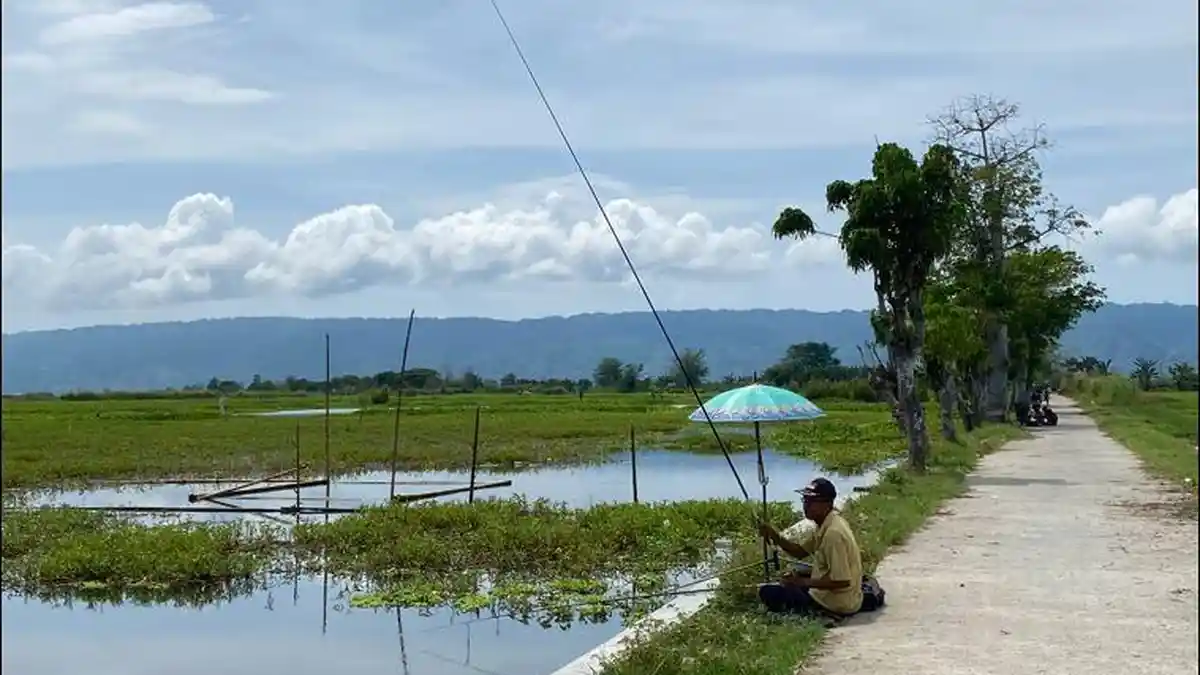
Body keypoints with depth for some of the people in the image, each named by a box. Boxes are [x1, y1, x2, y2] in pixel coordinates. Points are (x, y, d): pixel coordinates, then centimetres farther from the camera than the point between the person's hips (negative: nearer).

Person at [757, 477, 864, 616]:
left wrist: (804, 582, -18)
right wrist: (775, 537, -3)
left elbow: (842, 581, -27)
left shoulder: (834, 532, -25)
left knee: (768, 592, -9)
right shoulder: (824, 524, 5)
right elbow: (800, 551, 13)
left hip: (837, 604, -10)